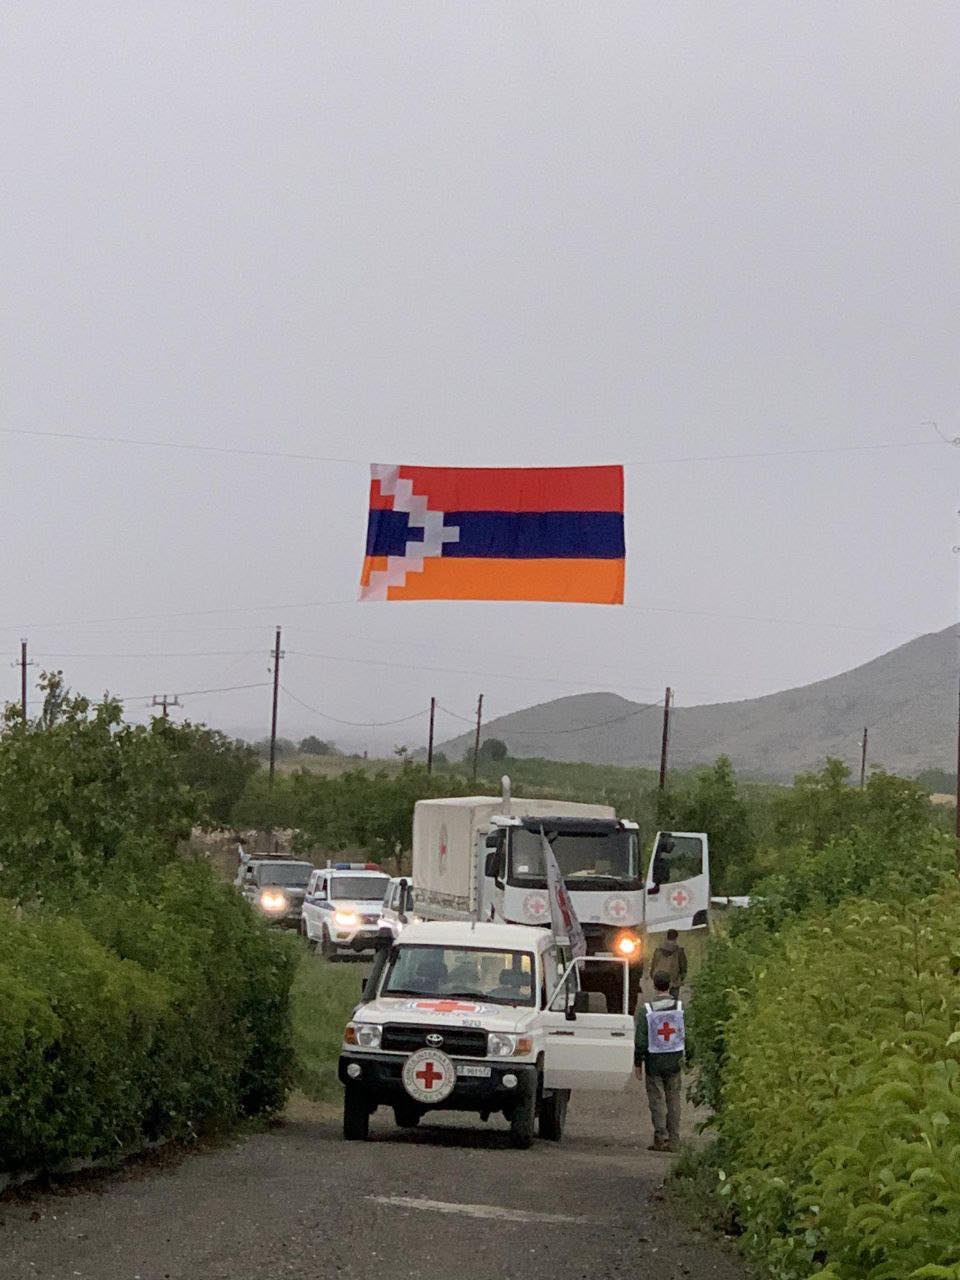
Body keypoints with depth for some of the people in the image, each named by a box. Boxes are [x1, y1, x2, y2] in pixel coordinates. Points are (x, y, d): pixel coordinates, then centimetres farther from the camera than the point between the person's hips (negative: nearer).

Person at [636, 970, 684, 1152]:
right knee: (673, 1100, 9)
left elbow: (641, 1040, -6)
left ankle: (660, 1137, -5)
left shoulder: (646, 1010, -7)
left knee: (657, 1100, 4)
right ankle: (673, 1140, 9)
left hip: (654, 1062, -2)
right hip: (675, 1061, 2)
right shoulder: (681, 1008, -2)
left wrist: (638, 1062, 4)